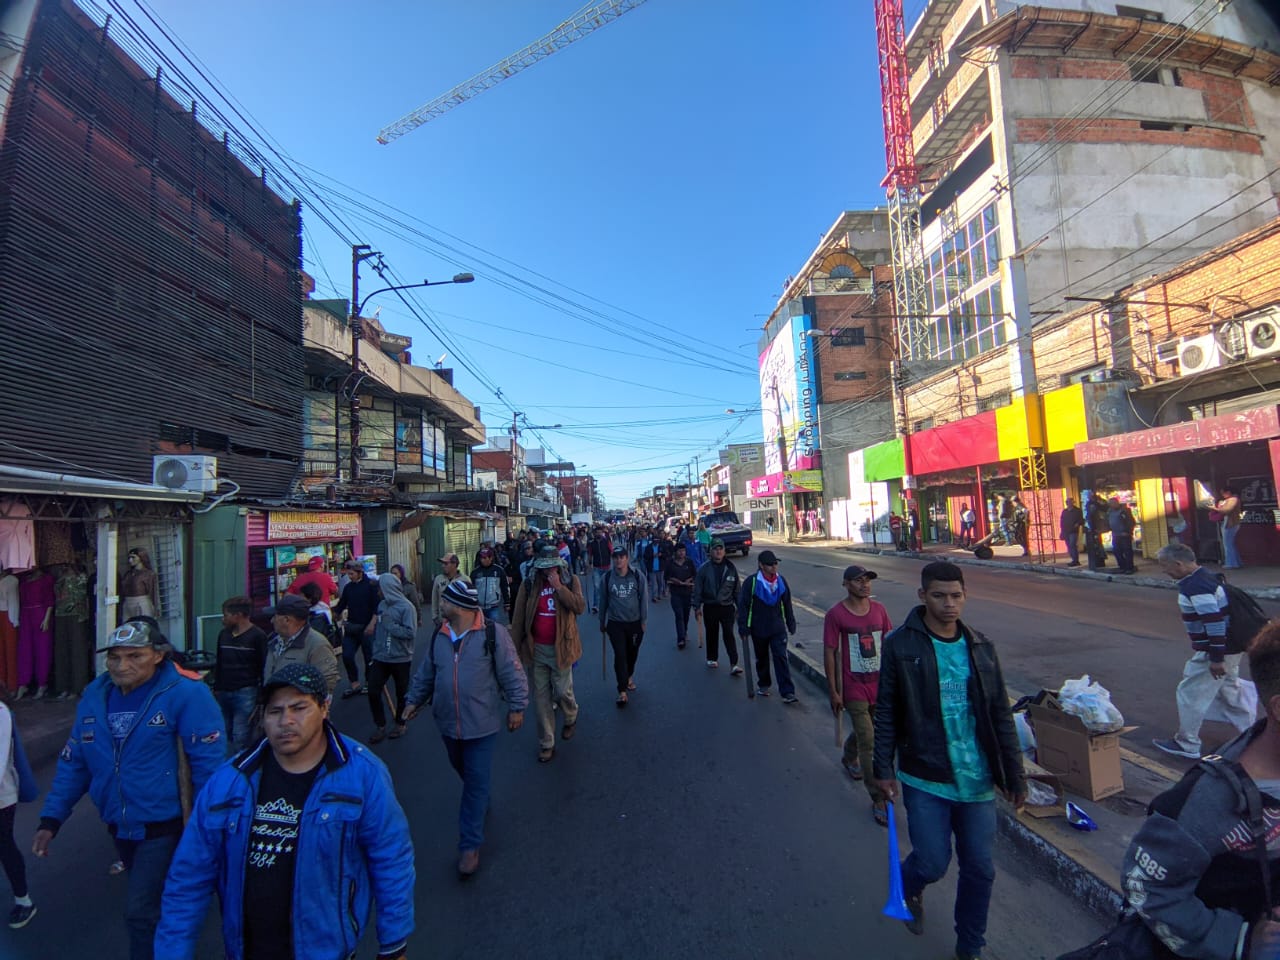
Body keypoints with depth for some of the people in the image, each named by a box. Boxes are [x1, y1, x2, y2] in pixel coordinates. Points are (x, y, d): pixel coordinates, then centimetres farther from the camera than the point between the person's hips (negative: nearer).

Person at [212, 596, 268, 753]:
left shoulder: (257, 636, -6)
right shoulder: (223, 634, 14)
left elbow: (264, 667, -7)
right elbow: (218, 664, 22)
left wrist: (260, 697, -10)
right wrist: (216, 690, 16)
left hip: (245, 693, -6)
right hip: (224, 692, 6)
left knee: (240, 738, -8)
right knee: (224, 736, 8)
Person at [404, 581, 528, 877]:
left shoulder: (493, 633, -18)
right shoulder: (438, 635, -1)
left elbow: (512, 673, -12)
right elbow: (426, 672, 14)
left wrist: (517, 707, -9)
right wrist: (415, 700, 16)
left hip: (481, 723, -5)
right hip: (447, 722, 6)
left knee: (476, 783, 3)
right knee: (462, 770, 24)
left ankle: (470, 845, 17)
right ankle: (480, 802, 52)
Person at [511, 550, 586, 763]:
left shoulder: (571, 581, -3)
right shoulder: (529, 585, -2)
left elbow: (580, 607, -18)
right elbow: (518, 618, 0)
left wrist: (558, 586, -22)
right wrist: (516, 649, 0)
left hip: (561, 647, -1)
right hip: (537, 649, 1)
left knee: (562, 691, 4)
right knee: (541, 698, 8)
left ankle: (571, 718, 38)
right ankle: (546, 744, 23)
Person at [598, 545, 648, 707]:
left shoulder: (638, 576, -9)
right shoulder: (607, 578, -8)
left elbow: (644, 599, -3)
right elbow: (603, 601, 2)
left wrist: (643, 621, -1)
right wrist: (602, 622, 8)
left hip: (635, 623, 1)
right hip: (615, 624, -1)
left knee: (632, 653, 17)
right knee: (620, 655, -6)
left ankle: (629, 677, 44)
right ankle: (622, 691, 3)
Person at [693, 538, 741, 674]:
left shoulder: (731, 568, 1)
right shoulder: (704, 569, -4)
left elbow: (737, 589, 8)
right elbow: (697, 589, 0)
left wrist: (739, 606, 7)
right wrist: (697, 606, -3)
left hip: (727, 607, 0)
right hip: (710, 607, 0)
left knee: (729, 634, -7)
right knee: (712, 634, 13)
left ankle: (733, 664, -7)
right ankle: (712, 658, 31)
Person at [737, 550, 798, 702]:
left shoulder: (781, 580, 0)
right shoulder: (751, 582, -13)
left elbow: (787, 604, 10)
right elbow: (743, 605, -10)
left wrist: (791, 624, 12)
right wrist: (743, 628, -10)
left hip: (778, 628, 2)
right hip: (758, 629, -2)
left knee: (781, 658, -6)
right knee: (762, 658, 15)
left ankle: (787, 692, -5)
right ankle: (763, 685, 35)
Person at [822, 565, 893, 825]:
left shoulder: (879, 609, 0)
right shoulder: (836, 614, -14)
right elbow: (829, 653, -10)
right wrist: (833, 691, -9)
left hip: (880, 684, 5)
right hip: (854, 688, -5)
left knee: (863, 729, 23)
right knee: (868, 741, -3)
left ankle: (849, 759, 53)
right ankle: (879, 800, 9)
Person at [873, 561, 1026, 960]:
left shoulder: (980, 647, 2)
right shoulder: (901, 645, -10)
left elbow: (1000, 715, 8)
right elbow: (886, 712, -5)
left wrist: (1015, 775, 7)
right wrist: (883, 768, -5)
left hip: (976, 778, 4)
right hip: (925, 778, -3)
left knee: (979, 869, 12)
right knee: (932, 863, 1)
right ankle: (909, 888, 38)